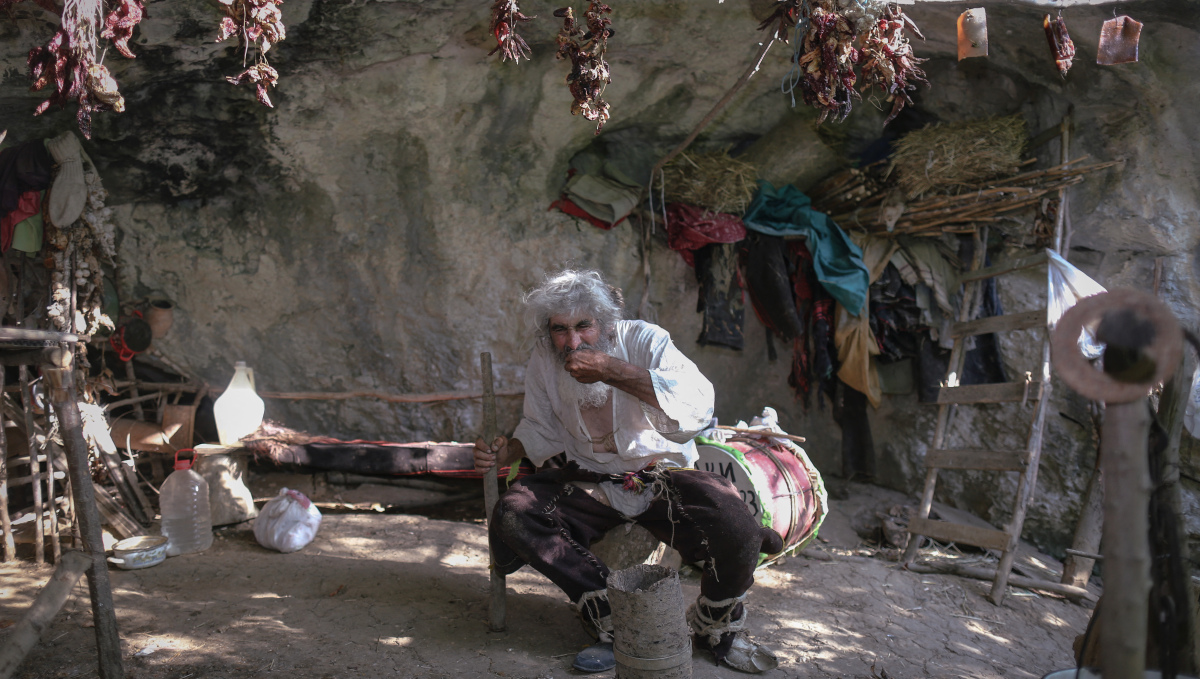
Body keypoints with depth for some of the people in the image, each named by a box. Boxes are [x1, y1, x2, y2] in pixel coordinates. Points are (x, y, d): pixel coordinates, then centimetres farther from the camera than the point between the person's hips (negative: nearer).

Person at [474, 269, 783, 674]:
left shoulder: (645, 341, -14)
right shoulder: (543, 360, -1)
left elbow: (697, 404, -32)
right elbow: (542, 428, 17)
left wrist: (611, 370, -35)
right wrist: (508, 453, -6)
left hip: (662, 476, -3)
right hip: (589, 484, 4)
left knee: (736, 530, -30)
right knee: (512, 515, -22)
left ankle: (717, 630, 5)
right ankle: (612, 626, -12)